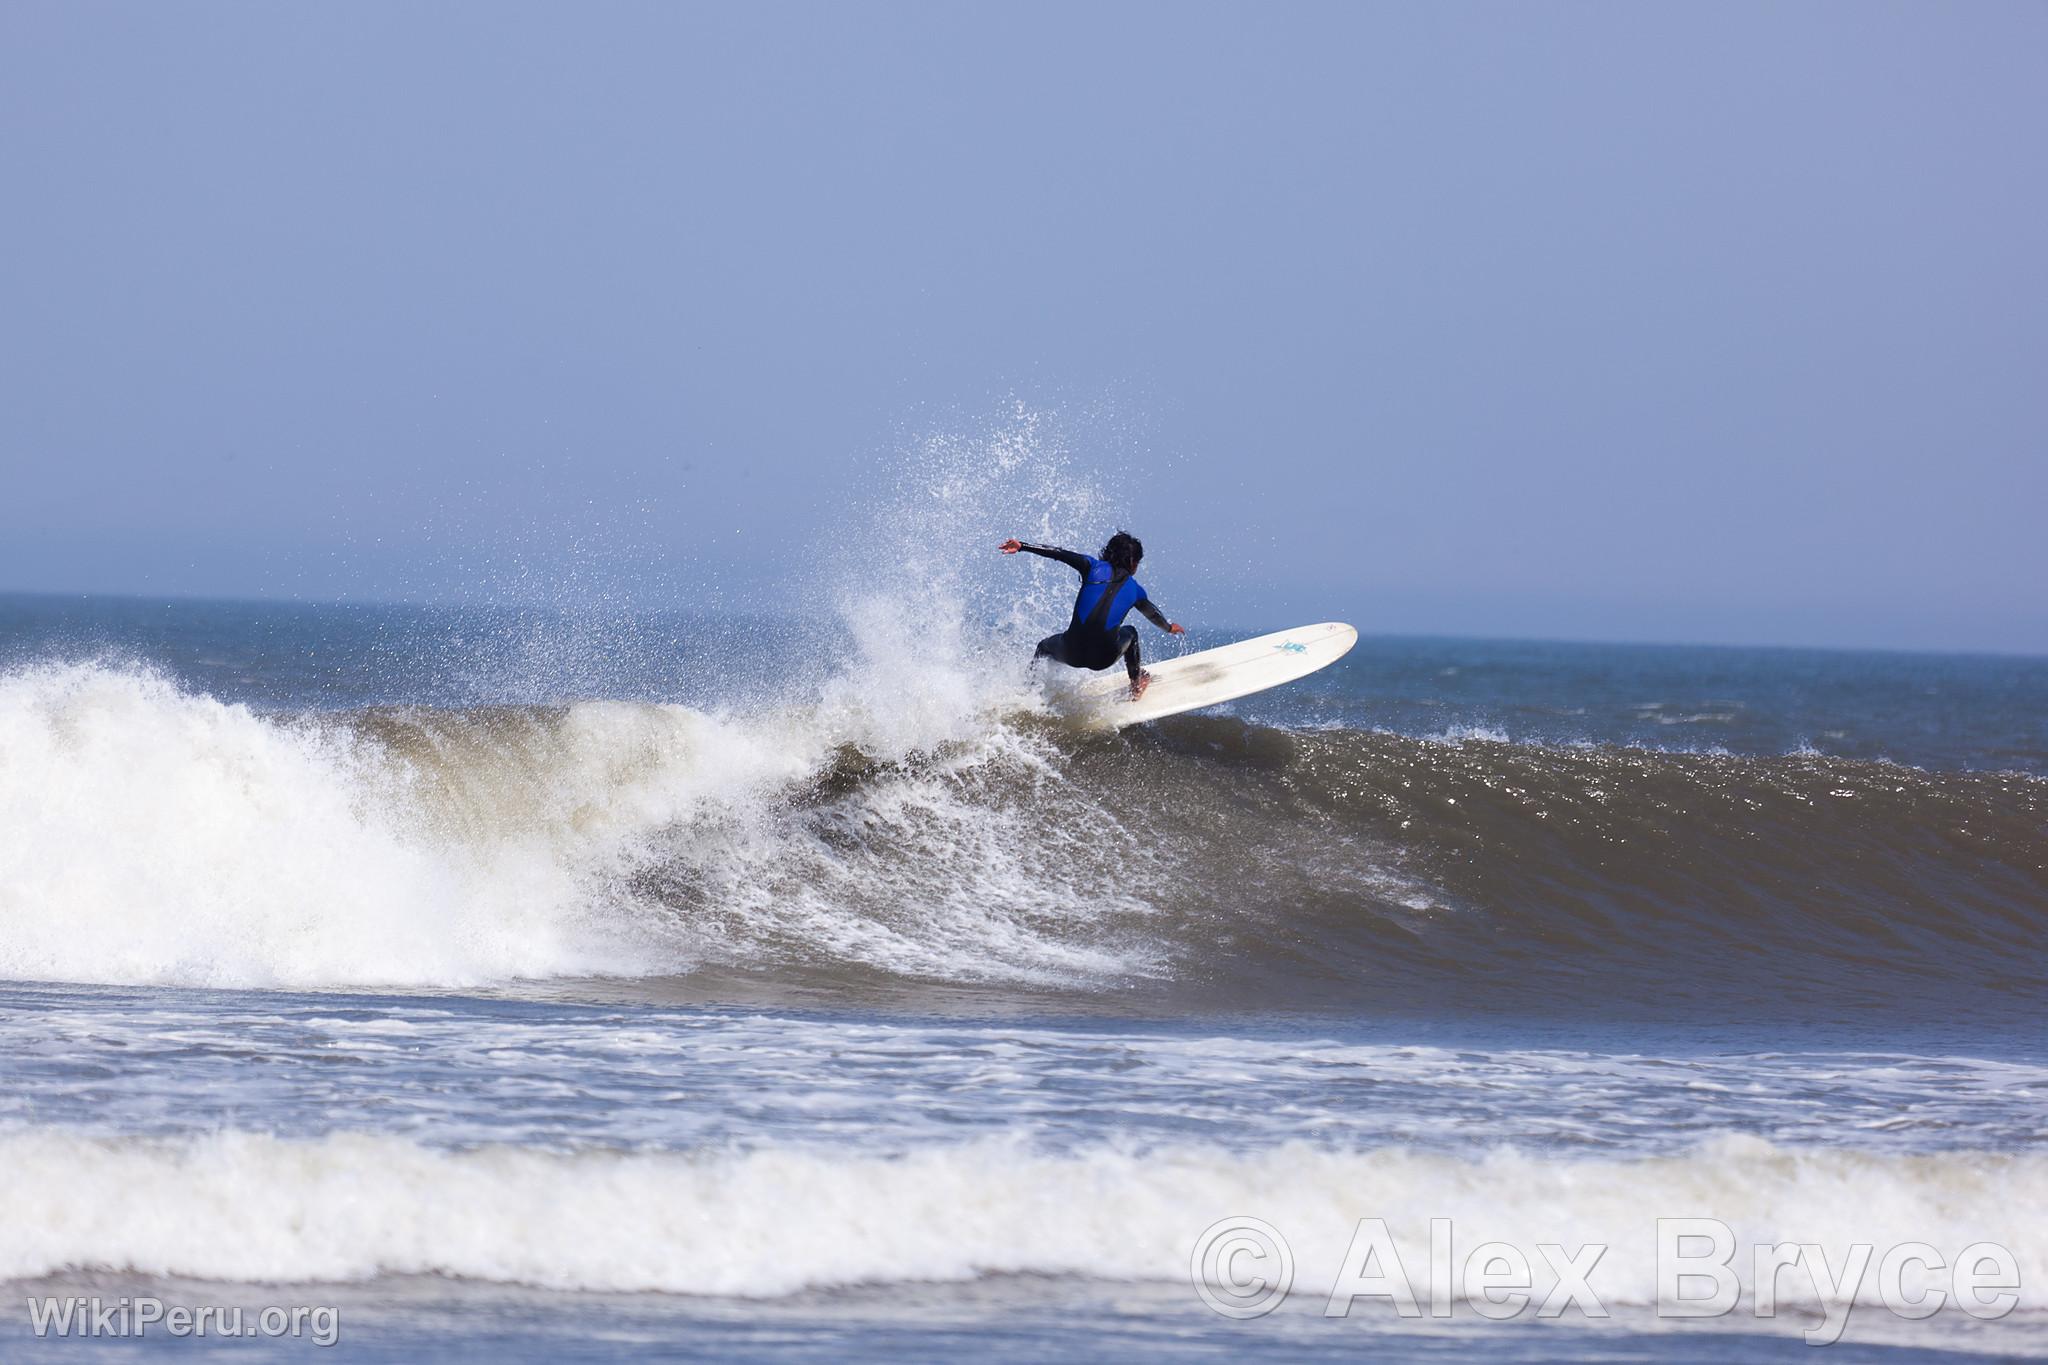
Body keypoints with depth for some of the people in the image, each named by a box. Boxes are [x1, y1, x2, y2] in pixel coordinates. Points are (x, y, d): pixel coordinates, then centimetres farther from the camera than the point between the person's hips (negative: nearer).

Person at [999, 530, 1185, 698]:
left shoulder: (1094, 567, 10)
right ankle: (1136, 683, 45)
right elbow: (1154, 615, 35)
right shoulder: (1135, 589, 15)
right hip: (1104, 657, 1)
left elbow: (1058, 554, -3)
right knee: (1130, 632, 36)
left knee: (1044, 647, 35)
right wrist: (1170, 627, 58)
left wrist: (1022, 546, -5)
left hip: (1072, 652, -1)